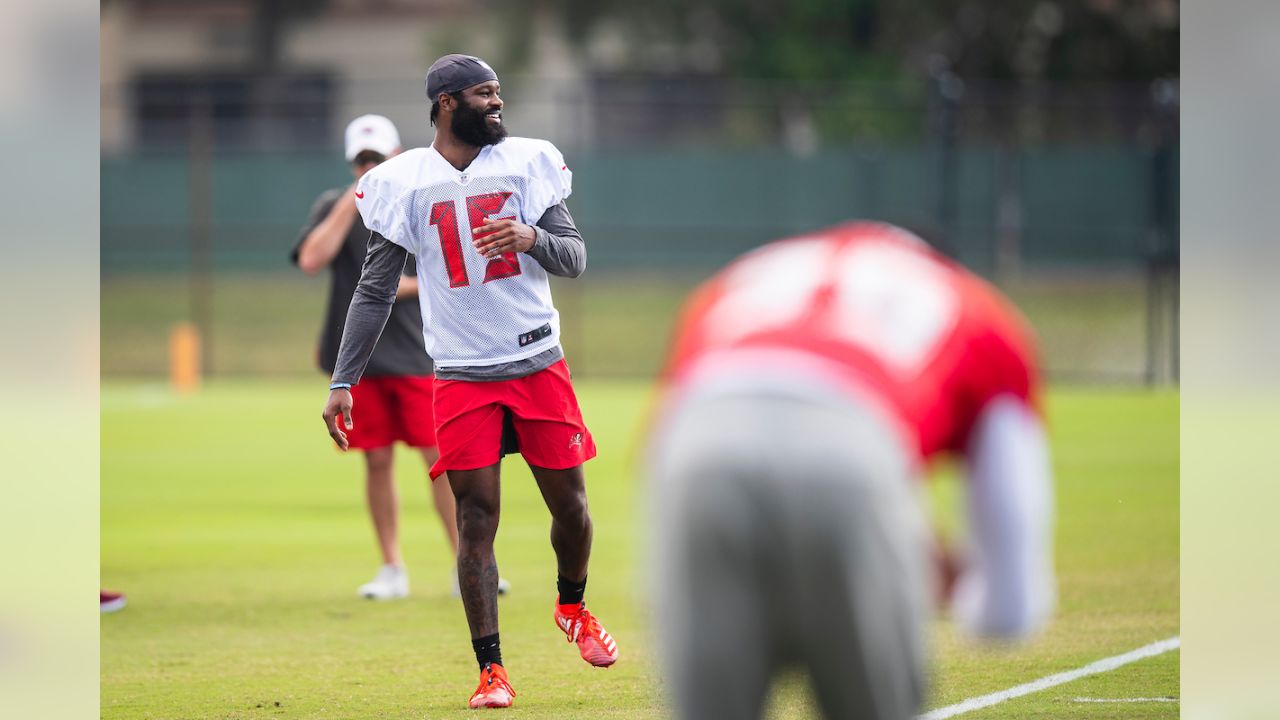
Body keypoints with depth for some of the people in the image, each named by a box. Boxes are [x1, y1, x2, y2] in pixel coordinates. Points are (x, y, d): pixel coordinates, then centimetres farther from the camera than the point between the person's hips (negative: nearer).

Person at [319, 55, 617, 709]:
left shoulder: (528, 161, 2)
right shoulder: (403, 182, -1)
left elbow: (576, 258, 2)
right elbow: (374, 289, 3)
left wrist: (534, 238, -21)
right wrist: (342, 382, -1)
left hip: (540, 365, 2)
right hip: (463, 377, -2)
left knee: (569, 503, 7)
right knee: (476, 517, -4)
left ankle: (572, 606, 37)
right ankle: (491, 671, 1)